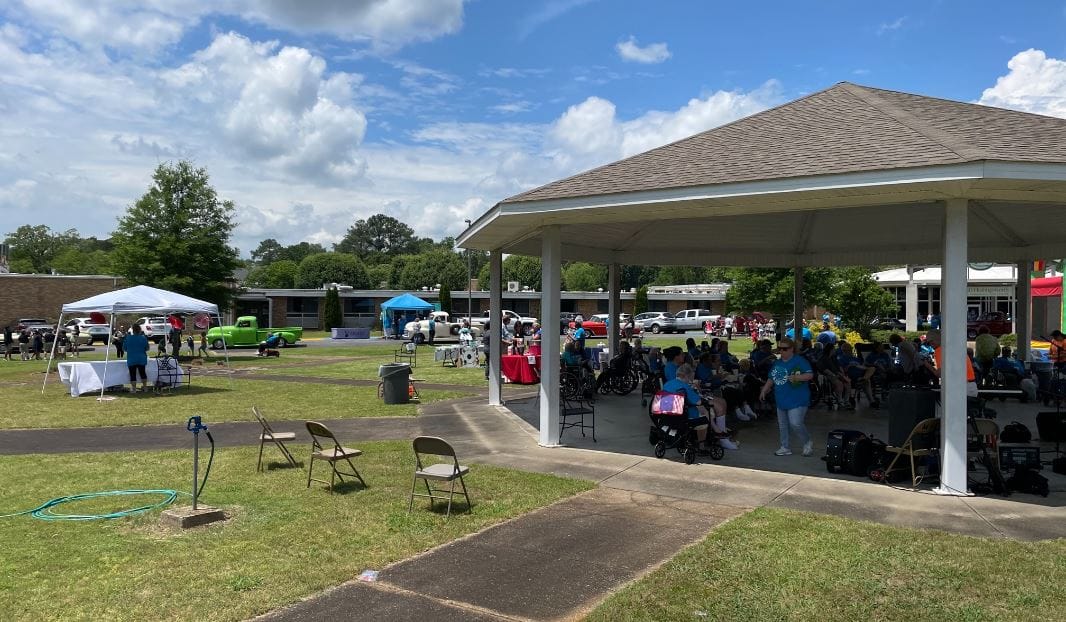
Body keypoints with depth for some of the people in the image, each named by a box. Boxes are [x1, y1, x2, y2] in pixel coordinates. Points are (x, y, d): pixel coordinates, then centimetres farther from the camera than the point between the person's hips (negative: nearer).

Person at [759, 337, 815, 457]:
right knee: (782, 425, 11)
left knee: (795, 423, -14)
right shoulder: (777, 363, 15)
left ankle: (808, 443, 10)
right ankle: (784, 448, 22)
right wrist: (764, 391, 15)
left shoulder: (800, 361, -7)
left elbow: (810, 375, -15)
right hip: (781, 400, 8)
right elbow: (771, 379, 22)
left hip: (797, 400, -8)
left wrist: (796, 377, -27)